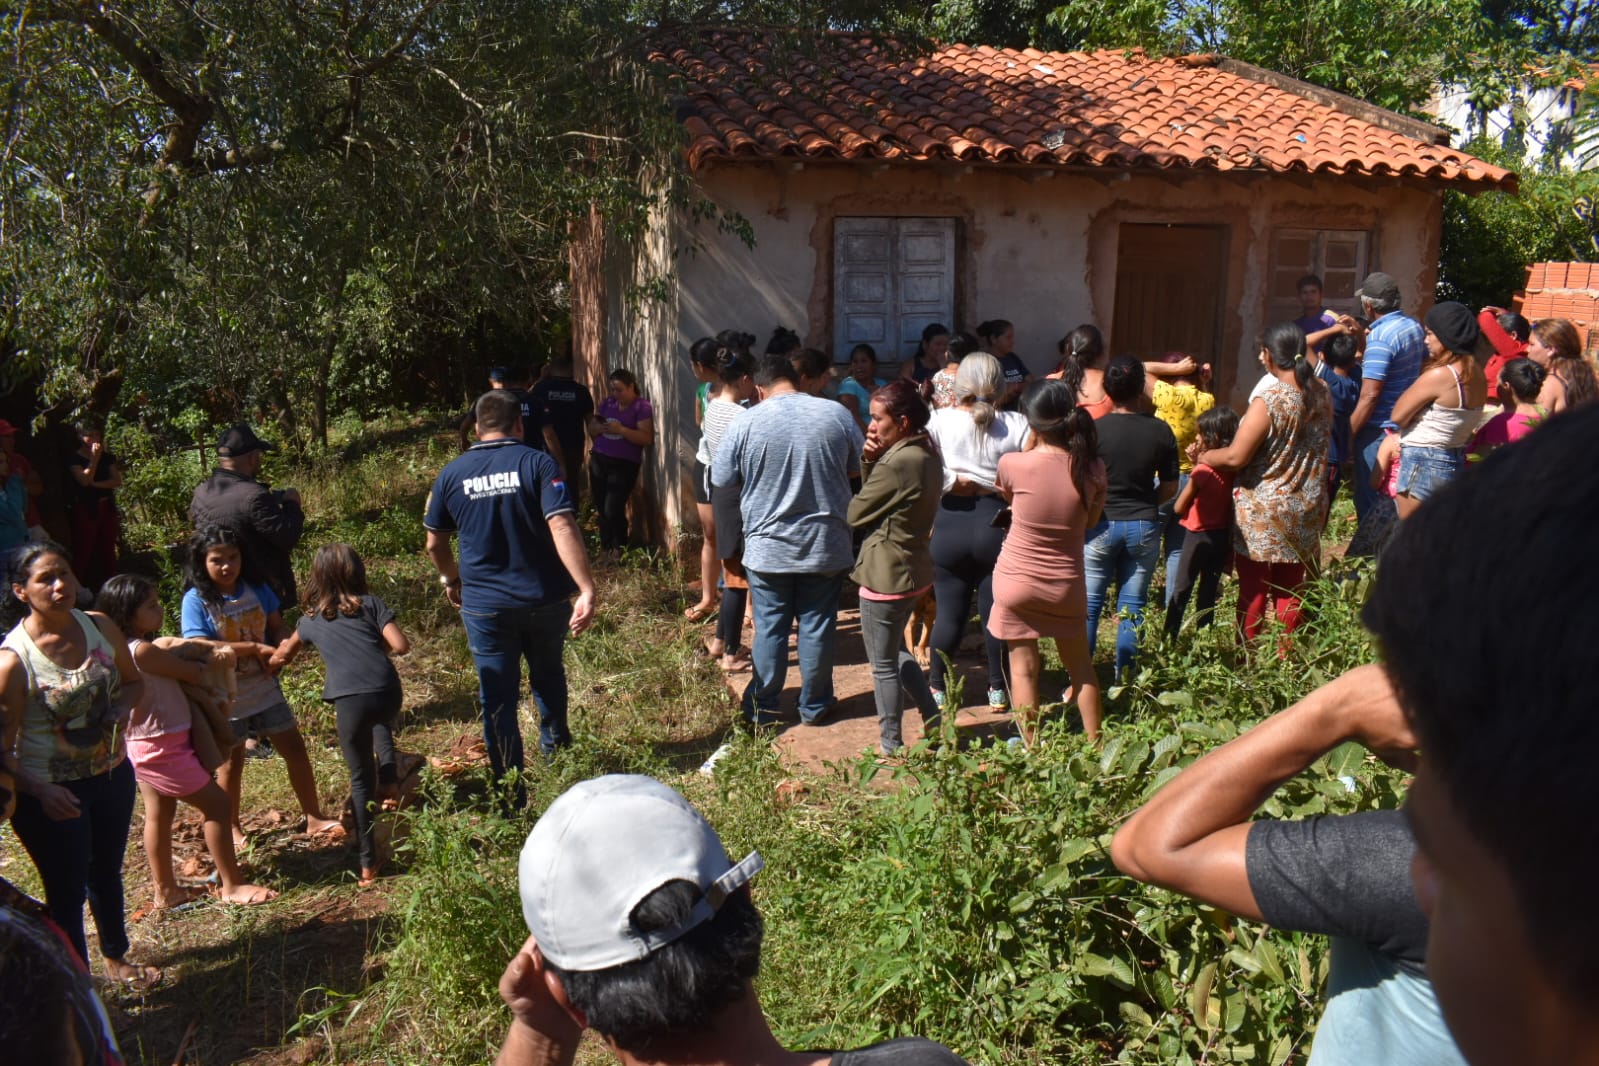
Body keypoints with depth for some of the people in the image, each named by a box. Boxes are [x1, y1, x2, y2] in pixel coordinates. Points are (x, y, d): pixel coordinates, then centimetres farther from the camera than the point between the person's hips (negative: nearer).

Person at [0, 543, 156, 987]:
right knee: (67, 891, 6)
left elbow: (133, 680, 9)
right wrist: (41, 792, -31)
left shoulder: (100, 627, -7)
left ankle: (116, 957, 49)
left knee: (107, 871, 25)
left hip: (112, 773, 6)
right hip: (54, 794, -6)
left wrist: (122, 709, -12)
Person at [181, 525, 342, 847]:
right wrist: (255, 647, -26)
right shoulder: (196, 601, -16)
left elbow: (276, 627, 6)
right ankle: (233, 828, 32)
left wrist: (278, 652, -16)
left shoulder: (257, 590, -4)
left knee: (295, 748, 7)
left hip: (264, 687, 4)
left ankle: (314, 819, 20)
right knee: (231, 762, 12)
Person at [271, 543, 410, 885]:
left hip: (349, 701, 0)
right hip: (387, 692, 0)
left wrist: (268, 667, 58)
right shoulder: (371, 604, 12)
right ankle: (389, 779, 22)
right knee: (381, 724, 38)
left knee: (361, 780, 11)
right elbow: (401, 645, 1)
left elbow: (282, 656, 37)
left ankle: (368, 863, 13)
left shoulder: (311, 619, 20)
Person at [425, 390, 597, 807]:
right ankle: (555, 749, 40)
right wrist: (586, 590, -24)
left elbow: (435, 544, 9)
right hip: (545, 599, 0)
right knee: (548, 676, 26)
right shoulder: (537, 463, -9)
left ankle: (512, 795, 15)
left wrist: (451, 580, 28)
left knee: (497, 699, 10)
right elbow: (561, 527, -21)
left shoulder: (452, 474, 0)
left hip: (484, 605, 1)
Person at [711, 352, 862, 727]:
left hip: (767, 548, -1)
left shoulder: (745, 423, -9)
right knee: (817, 627, 11)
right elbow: (859, 468, 8)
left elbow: (722, 481, -1)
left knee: (769, 628, 10)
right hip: (826, 545, 1)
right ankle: (814, 706, 23)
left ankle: (761, 709, 21)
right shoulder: (837, 414, -5)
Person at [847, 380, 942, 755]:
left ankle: (890, 746, 20)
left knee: (883, 664, 7)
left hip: (885, 574, -9)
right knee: (895, 650, 26)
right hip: (914, 568, 9)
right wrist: (870, 461, -7)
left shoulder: (896, 463, -23)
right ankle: (933, 719, 29)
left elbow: (856, 513, -13)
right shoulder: (927, 456, 6)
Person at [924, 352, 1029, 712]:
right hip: (999, 524, 0)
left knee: (949, 612, 10)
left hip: (950, 524, 0)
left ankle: (938, 688, 21)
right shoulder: (1017, 425, -6)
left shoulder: (939, 421, -7)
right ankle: (999, 689, 23)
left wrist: (954, 482, -9)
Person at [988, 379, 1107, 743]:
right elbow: (1091, 521, 4)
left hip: (1016, 583, -2)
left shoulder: (1013, 464, -18)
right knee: (1081, 666, 19)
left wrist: (1031, 442, 3)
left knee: (1023, 668, 9)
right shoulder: (1091, 467, -11)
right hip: (1067, 585, 2)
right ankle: (1095, 745, 27)